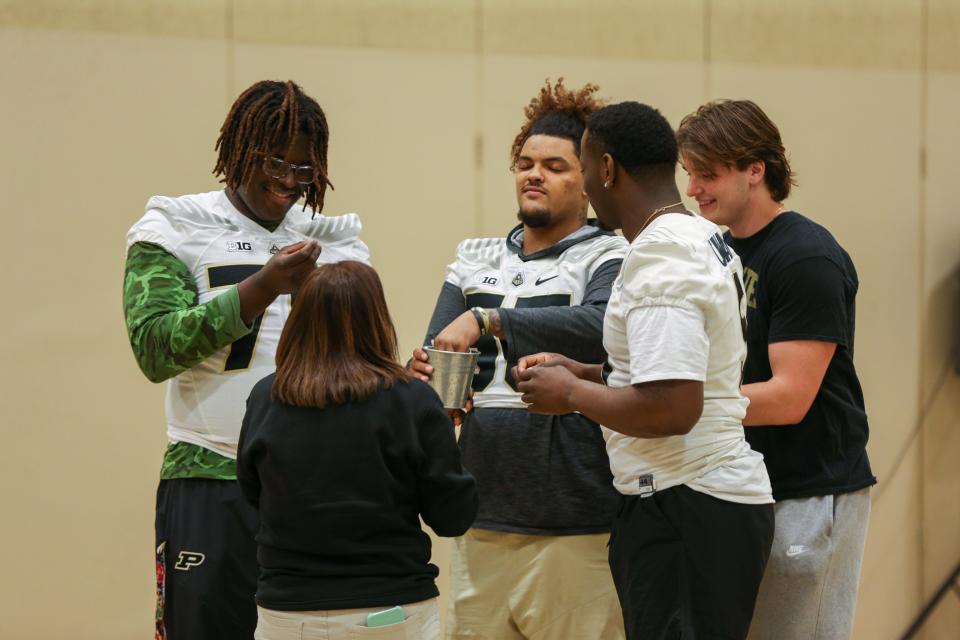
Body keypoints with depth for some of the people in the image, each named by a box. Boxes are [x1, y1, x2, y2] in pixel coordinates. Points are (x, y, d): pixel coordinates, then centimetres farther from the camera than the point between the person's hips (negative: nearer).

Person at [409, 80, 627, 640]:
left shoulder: (607, 257, -1)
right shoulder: (476, 260, 16)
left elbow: (601, 326, -22)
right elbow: (435, 357, 11)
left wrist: (488, 320, -27)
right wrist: (428, 377, -13)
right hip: (483, 519, 5)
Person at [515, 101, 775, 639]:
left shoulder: (658, 258, -18)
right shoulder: (707, 238, 14)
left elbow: (670, 409, -27)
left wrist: (571, 394, -11)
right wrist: (585, 372, 17)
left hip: (684, 512, -10)